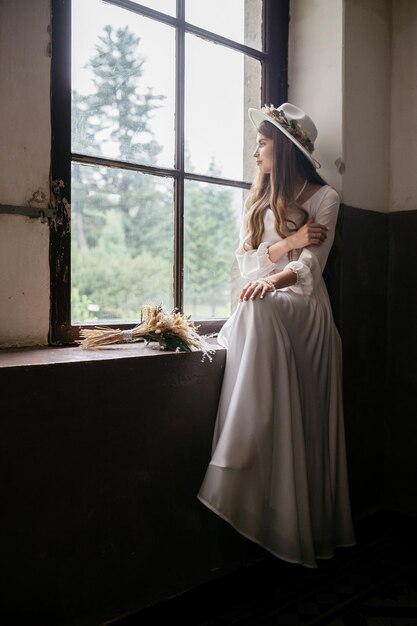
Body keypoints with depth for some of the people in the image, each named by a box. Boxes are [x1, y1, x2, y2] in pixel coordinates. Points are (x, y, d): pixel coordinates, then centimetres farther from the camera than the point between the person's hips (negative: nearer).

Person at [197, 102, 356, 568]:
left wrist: (274, 280, -33)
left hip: (304, 310, -5)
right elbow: (244, 261, 9)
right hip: (263, 307, 5)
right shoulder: (258, 201, 21)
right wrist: (289, 241, -7)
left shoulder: (324, 197, 5)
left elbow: (312, 263, -11)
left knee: (257, 312, -36)